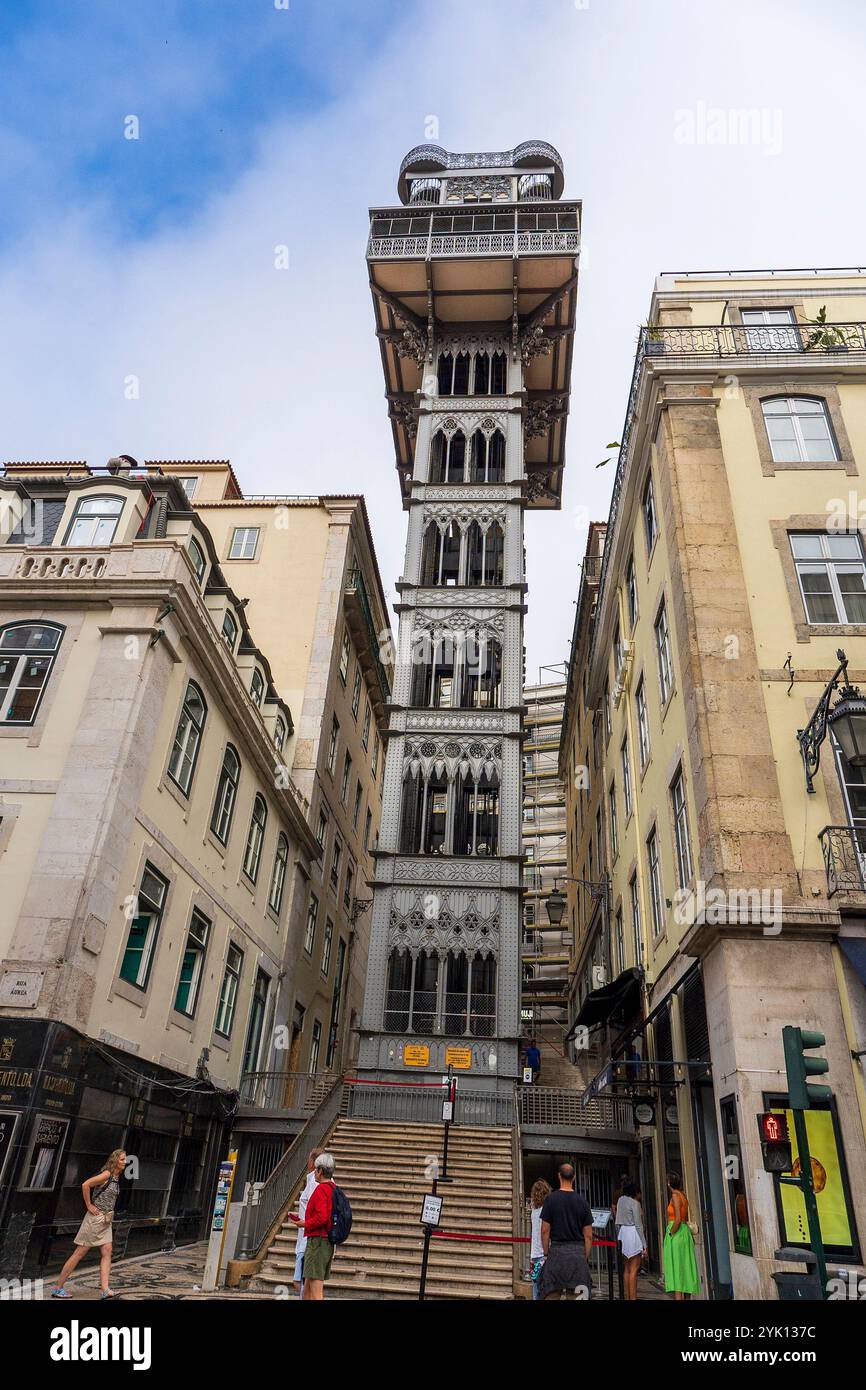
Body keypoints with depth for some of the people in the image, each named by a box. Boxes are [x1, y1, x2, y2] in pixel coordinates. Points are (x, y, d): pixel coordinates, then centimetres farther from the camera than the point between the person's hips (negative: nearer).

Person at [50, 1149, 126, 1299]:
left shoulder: (116, 1177, 8)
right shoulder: (106, 1175, -18)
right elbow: (85, 1185, -26)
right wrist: (89, 1206, -18)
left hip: (106, 1220, 8)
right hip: (95, 1218, -8)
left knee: (107, 1252, -1)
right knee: (80, 1253, 1)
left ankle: (104, 1289, -5)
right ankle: (58, 1287, 13)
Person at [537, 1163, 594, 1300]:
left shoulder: (551, 1199, -3)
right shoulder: (582, 1201, 3)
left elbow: (545, 1230, -3)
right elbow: (588, 1236, 4)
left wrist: (546, 1254, 6)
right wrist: (586, 1258, 12)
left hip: (557, 1249, -2)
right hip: (578, 1252, 2)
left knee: (552, 1294, 6)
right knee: (577, 1295, 8)